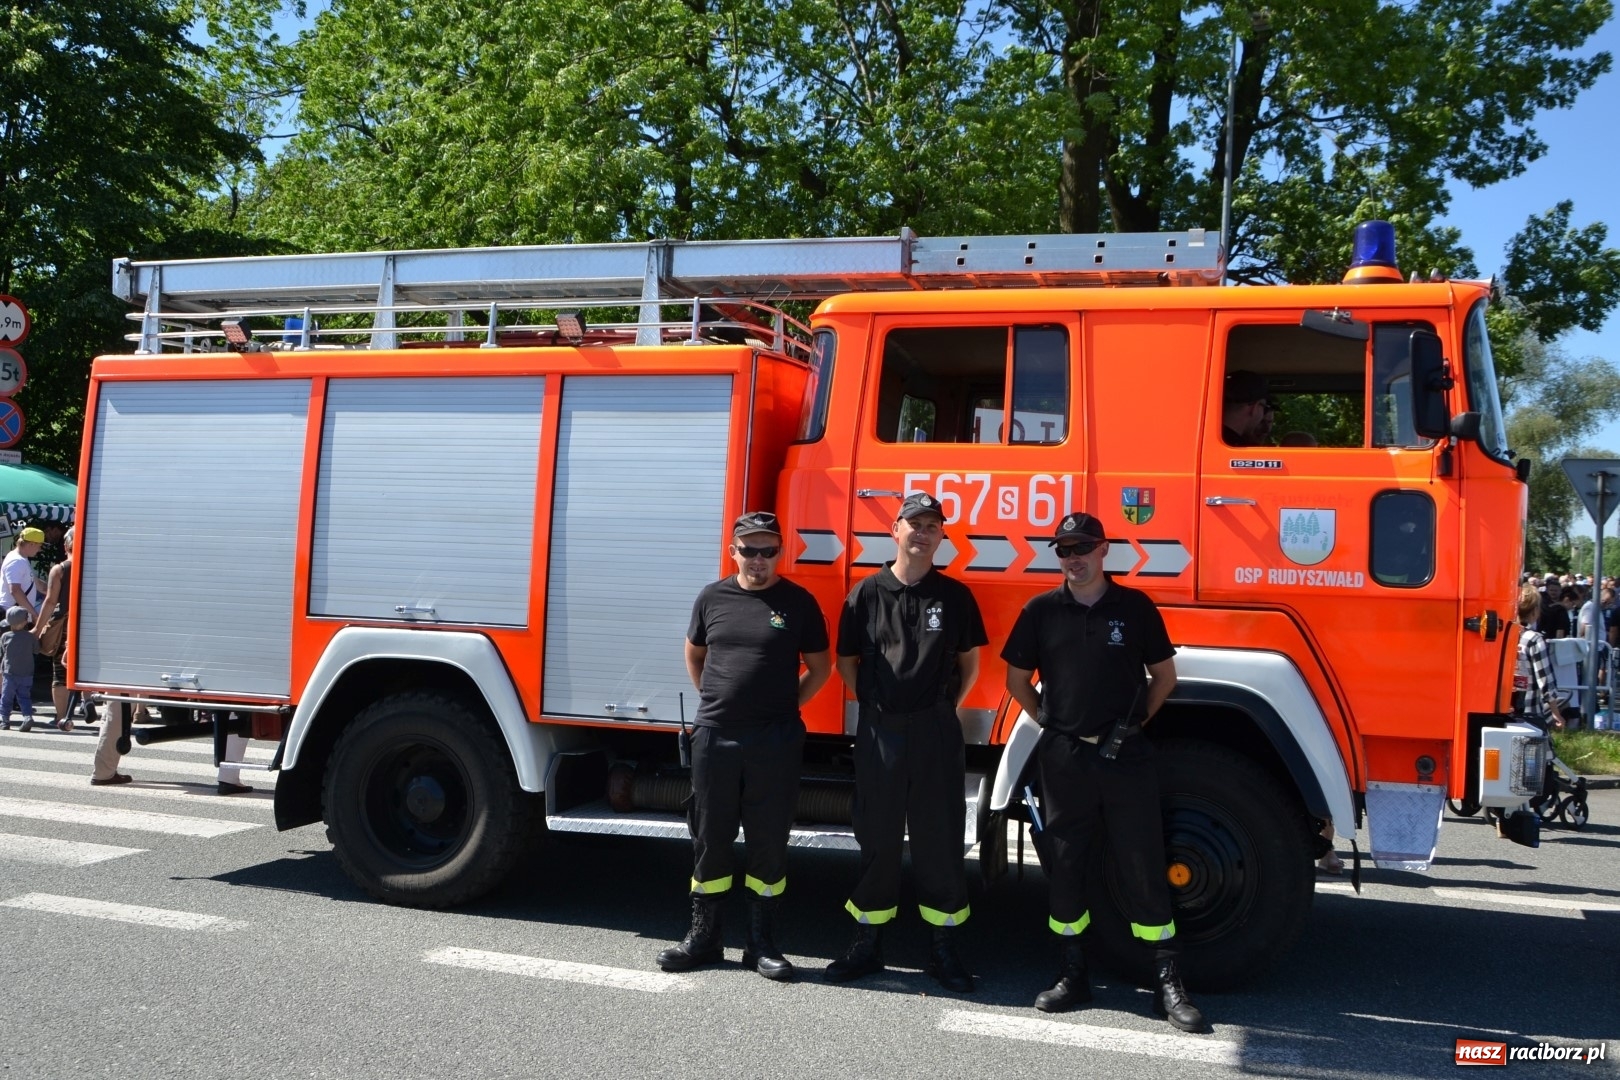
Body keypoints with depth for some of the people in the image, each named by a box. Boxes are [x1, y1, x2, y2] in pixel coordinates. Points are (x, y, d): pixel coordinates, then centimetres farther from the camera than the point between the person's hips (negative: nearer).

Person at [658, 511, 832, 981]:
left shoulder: (798, 602, -1)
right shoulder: (712, 598, 4)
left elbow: (820, 667, 8)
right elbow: (694, 655, 19)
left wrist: (783, 706, 4)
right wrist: (716, 701, 12)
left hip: (776, 743, -2)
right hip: (714, 737, 2)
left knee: (769, 841, 6)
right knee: (710, 837, 9)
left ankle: (762, 942, 17)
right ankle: (703, 935, 21)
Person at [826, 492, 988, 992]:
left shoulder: (955, 595, 3)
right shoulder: (867, 593, 2)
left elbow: (969, 660, 12)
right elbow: (847, 660, 9)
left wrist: (947, 705, 4)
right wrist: (873, 703, 3)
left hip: (937, 730, 0)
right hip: (879, 729, 0)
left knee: (940, 838, 5)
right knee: (877, 837, 9)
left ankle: (943, 948, 15)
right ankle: (867, 942, 20)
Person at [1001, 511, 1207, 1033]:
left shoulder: (1135, 607, 2)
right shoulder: (1041, 609, 3)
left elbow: (1164, 675, 11)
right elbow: (1017, 680, 12)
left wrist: (1136, 720, 5)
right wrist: (1050, 722, 7)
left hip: (1125, 756, -1)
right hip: (1063, 758, 1)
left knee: (1143, 867, 1)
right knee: (1064, 866, 8)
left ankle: (1167, 982, 9)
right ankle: (1073, 975, 21)